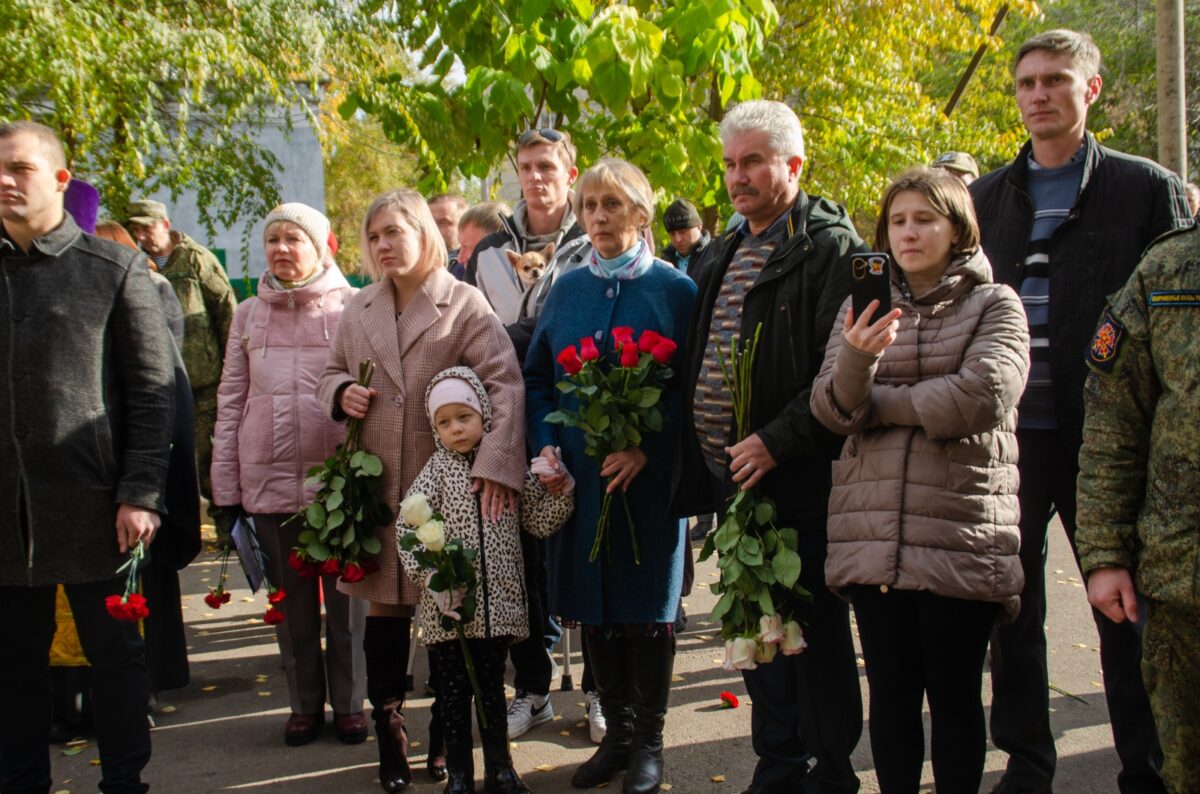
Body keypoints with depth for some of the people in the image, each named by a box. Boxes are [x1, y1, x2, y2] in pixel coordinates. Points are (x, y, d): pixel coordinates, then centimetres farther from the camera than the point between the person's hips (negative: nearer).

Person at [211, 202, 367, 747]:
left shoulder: (353, 307, -1)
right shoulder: (249, 314, 10)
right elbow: (230, 400, 10)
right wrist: (226, 489, 5)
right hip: (270, 479, 3)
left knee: (344, 592, 6)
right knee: (291, 596, 12)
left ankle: (349, 703, 20)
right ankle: (304, 704, 25)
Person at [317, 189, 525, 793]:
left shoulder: (464, 303, -3)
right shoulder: (360, 308, 11)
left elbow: (505, 382, -13)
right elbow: (330, 373, 21)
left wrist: (497, 463, -25)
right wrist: (340, 393, -5)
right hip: (375, 482, 3)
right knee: (383, 606, 6)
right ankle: (390, 734, 17)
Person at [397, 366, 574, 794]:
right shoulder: (436, 472, -2)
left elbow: (539, 522, 9)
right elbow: (407, 527, -10)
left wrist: (558, 488, -7)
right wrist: (432, 575, -21)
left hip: (498, 603, 1)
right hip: (448, 607, -1)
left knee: (492, 688, 13)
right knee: (453, 693, 7)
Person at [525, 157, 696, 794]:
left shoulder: (673, 289, -2)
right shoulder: (567, 289, 9)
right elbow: (537, 377, 12)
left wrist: (648, 448, -18)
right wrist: (547, 446, -2)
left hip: (648, 475, -3)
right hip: (577, 477, 4)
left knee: (646, 605, 4)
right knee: (593, 606, 9)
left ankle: (648, 740, 20)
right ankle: (616, 733, 24)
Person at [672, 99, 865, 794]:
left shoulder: (829, 248, -9)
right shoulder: (723, 255, 16)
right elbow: (700, 364, 19)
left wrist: (777, 441, -21)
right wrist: (701, 459, 10)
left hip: (798, 480, -7)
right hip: (732, 476, 8)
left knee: (816, 631, 4)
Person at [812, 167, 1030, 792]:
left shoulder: (995, 305, 4)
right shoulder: (862, 306, 13)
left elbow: (980, 397, -14)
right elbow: (830, 409, 1)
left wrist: (877, 403, -4)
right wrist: (855, 360, -21)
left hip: (961, 535, -2)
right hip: (871, 532, 3)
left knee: (954, 695, 6)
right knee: (891, 692, 9)